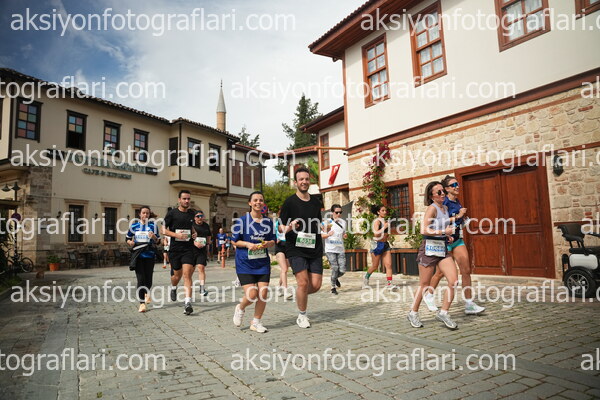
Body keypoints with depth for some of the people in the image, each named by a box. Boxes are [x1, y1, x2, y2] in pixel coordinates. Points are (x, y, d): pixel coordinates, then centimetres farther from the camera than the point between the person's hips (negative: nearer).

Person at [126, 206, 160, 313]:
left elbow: (158, 241, 5)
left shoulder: (152, 226, 4)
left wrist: (153, 237, -16)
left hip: (150, 255, 1)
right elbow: (127, 238, 16)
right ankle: (142, 303, -4)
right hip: (138, 256, -1)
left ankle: (147, 293, 40)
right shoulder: (134, 226, 6)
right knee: (141, 279, -8)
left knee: (148, 277, 7)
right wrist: (130, 242, -5)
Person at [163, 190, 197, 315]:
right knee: (177, 274, 11)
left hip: (188, 248, 1)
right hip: (175, 248, -1)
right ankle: (173, 288, 47)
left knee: (187, 274, -12)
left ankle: (187, 303, -14)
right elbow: (163, 230, -1)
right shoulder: (172, 213, -3)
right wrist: (176, 234, -17)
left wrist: (194, 233, 5)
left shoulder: (191, 213, 9)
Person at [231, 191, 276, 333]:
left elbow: (273, 241, 12)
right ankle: (240, 308, 26)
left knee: (263, 293, -2)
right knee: (252, 295, -10)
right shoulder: (242, 221, -4)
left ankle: (256, 322, 20)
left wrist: (268, 243, -11)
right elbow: (235, 241, -1)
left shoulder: (268, 222, 6)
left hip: (263, 263, 4)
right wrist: (248, 244, -18)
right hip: (245, 263, -3)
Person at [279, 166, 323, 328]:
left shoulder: (316, 202, 13)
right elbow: (280, 227, -2)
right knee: (303, 282, -10)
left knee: (316, 285, -2)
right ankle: (302, 316, 13)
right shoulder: (290, 202, -3)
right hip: (296, 249, -4)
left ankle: (300, 295, 32)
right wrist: (289, 228, -22)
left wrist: (324, 227, 7)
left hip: (314, 248, 5)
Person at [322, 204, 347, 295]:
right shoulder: (327, 222, -2)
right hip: (330, 250, -4)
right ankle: (333, 287, 8)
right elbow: (322, 235, -2)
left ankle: (336, 278, 31)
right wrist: (328, 234, -22)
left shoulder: (343, 222, 12)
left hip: (341, 249, 4)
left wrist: (345, 236, 1)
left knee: (342, 270, -3)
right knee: (335, 268, -11)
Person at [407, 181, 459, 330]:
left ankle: (443, 313, 7)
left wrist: (448, 236, 13)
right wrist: (444, 232, -17)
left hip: (443, 249, 7)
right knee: (424, 285, 2)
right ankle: (413, 313, 20)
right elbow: (424, 230, -21)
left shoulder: (445, 208, 13)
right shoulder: (432, 208, -11)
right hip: (429, 249, -7)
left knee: (454, 281, -6)